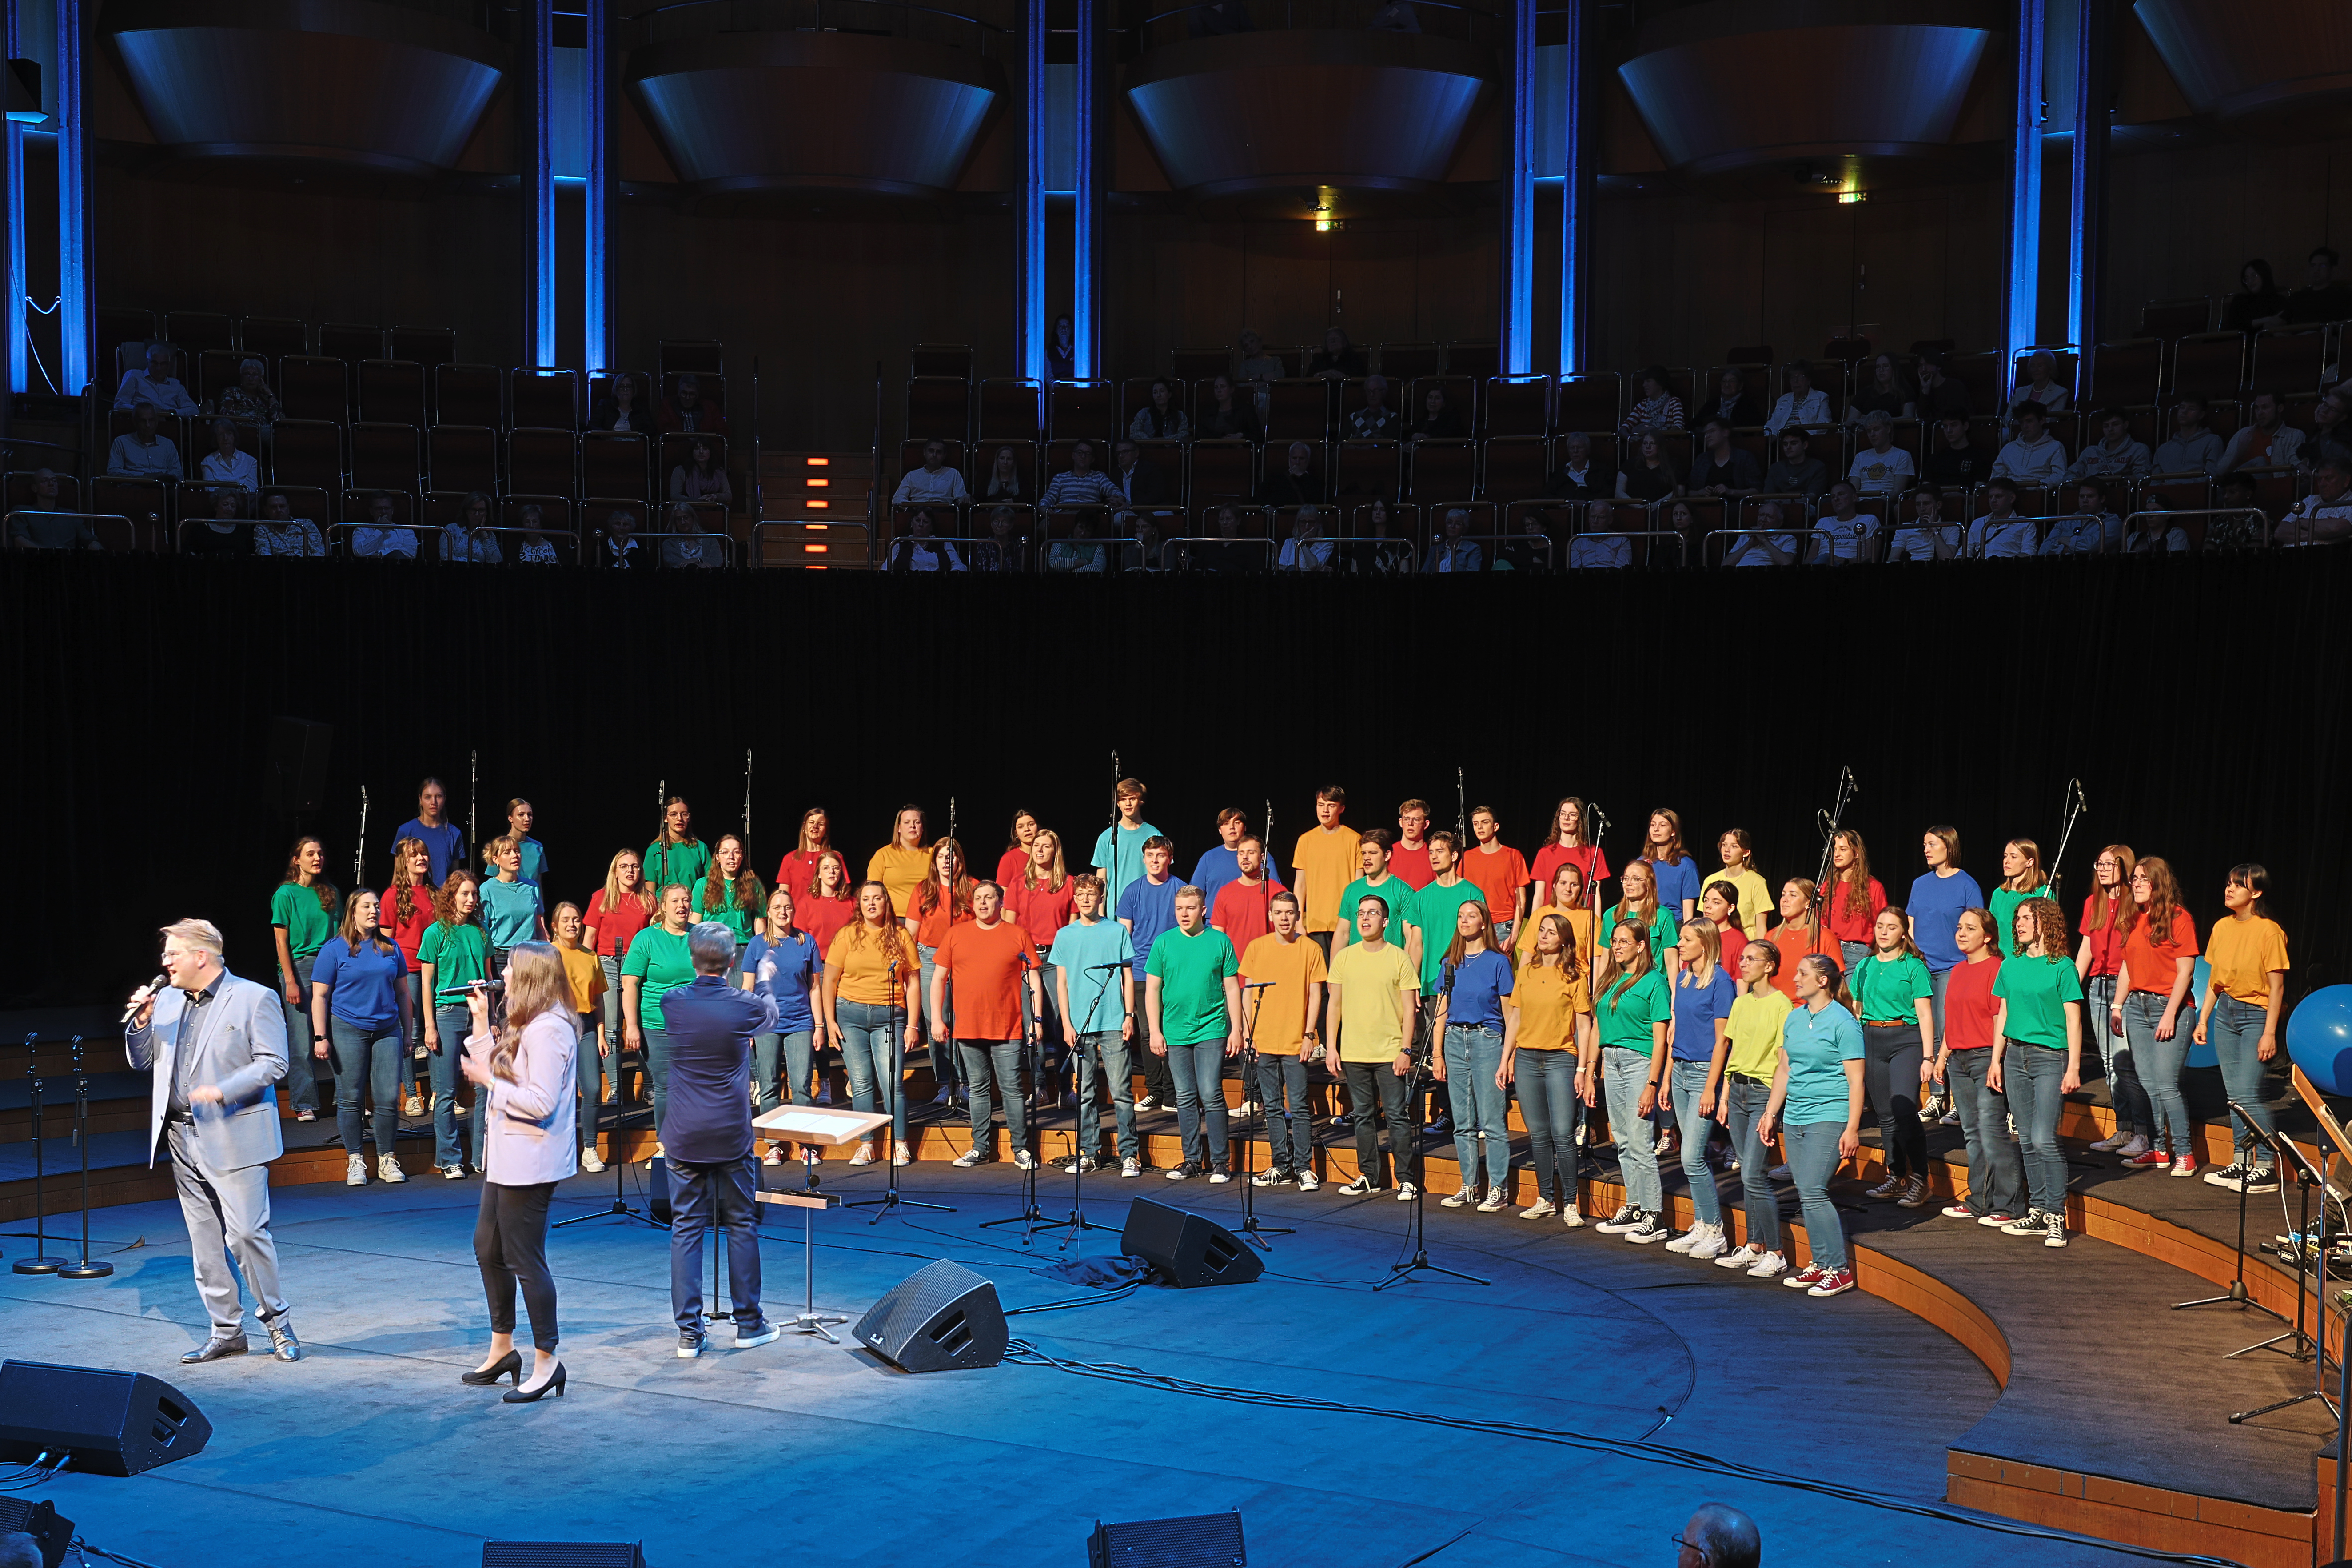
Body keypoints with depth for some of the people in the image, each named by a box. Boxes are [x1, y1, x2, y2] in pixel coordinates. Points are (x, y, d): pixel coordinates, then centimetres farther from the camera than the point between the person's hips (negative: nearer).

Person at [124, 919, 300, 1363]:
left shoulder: (255, 999, -5)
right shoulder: (166, 1001, 13)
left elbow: (273, 1063, -11)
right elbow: (142, 1062, 16)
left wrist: (222, 1091, -22)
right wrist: (141, 1022, -2)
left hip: (232, 1139, -6)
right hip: (182, 1139, 6)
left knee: (246, 1233, -9)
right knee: (204, 1240, 9)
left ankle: (276, 1319, 8)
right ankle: (226, 1330, 17)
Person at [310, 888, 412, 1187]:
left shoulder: (391, 947, 11)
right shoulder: (335, 948, 1)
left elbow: (402, 993, 16)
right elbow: (320, 995, 0)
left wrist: (407, 1035, 14)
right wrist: (320, 1036, -7)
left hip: (387, 1030, 3)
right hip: (348, 1031, -3)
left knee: (389, 1098, -2)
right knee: (350, 1098, 1)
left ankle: (386, 1159, 11)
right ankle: (355, 1161, 12)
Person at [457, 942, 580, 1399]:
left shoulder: (548, 1030, -20)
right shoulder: (525, 1025, 15)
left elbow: (541, 1103, -25)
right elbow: (497, 1068, 13)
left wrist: (489, 1081, -17)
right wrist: (481, 1021, 12)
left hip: (531, 1163, -11)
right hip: (507, 1156, 11)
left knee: (524, 1259, -4)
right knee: (488, 1248, 19)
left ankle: (546, 1361, 6)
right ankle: (502, 1348, 32)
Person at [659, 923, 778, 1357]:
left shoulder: (672, 1002, -5)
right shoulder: (745, 1006, -9)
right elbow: (770, 1016, 16)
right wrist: (765, 979, 36)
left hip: (684, 1137, 1)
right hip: (731, 1136, -1)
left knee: (685, 1230, 5)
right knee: (741, 1226, 10)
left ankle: (688, 1332, 5)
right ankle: (748, 1324, 18)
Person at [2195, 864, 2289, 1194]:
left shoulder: (2269, 931, -13)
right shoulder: (2222, 928, 6)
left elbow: (2277, 985, -13)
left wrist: (2270, 1033, -15)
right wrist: (2204, 1019, 11)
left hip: (2256, 1015, -7)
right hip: (2225, 1011, 7)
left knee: (2248, 1092, -11)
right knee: (2234, 1092, 8)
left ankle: (2267, 1167, -3)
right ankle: (2243, 1161, 16)